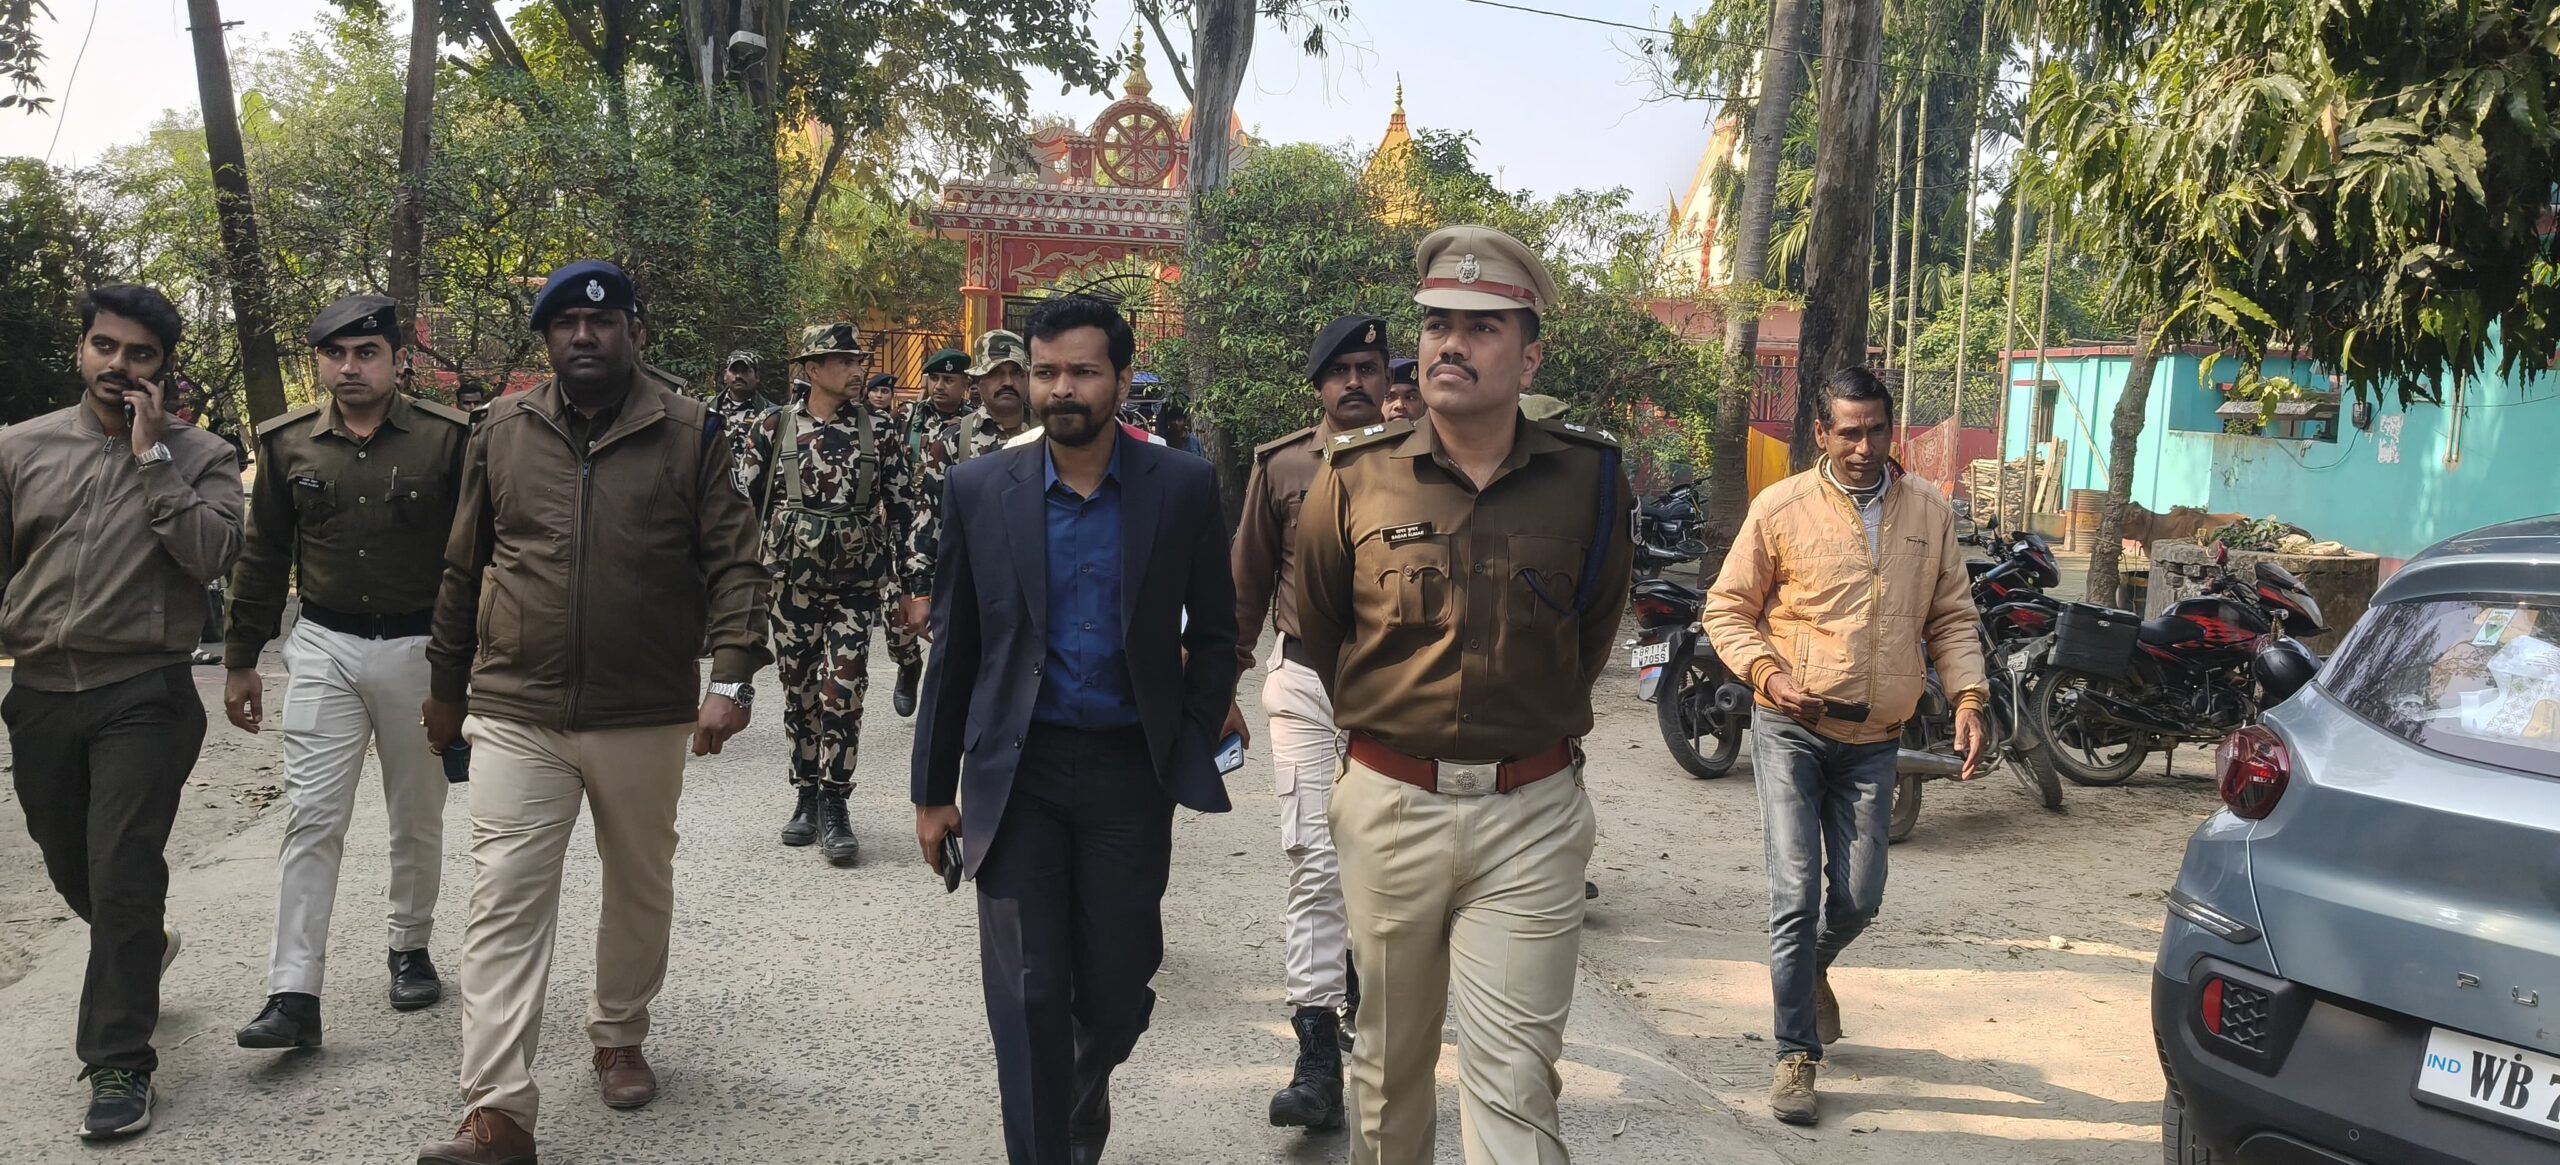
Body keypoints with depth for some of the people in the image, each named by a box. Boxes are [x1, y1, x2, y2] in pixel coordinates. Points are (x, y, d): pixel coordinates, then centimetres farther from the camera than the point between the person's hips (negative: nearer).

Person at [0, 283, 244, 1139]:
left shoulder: (199, 457, -2)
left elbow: (213, 554, -17)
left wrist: (150, 454, -15)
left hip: (143, 697, -4)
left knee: (122, 877, -7)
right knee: (70, 869, 19)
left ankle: (118, 1061, 3)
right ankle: (140, 950, 49)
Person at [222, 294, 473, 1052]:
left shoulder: (447, 439, -6)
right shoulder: (287, 443, 3)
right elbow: (263, 558, 10)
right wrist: (240, 660, 11)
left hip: (419, 648, -1)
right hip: (324, 649, 2)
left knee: (417, 819, 12)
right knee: (312, 819, -4)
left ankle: (411, 948, 31)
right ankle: (294, 993, -2)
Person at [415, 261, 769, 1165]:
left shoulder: (691, 434, -3)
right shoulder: (502, 433, 5)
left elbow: (733, 565, -6)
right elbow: (463, 570, 12)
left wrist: (731, 677, -17)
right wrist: (446, 686, 17)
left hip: (646, 718, -1)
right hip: (516, 717, 1)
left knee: (641, 889, 15)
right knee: (505, 904, -4)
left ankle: (619, 1037, 37)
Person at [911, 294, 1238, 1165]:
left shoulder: (1183, 488, -3)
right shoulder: (980, 489, -1)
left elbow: (1214, 634, 5)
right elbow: (953, 649, 5)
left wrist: (1192, 755, -2)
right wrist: (934, 788, 6)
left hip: (1129, 772, 0)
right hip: (1017, 770, 0)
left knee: (1115, 994, 10)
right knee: (1029, 995, 0)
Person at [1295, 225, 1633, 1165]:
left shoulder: (1590, 480, -1)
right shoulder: (1355, 479, -1)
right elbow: (1319, 626, 14)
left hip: (1531, 814, -1)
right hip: (1388, 803, 1)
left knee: (1513, 1085, -1)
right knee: (1388, 1064, 15)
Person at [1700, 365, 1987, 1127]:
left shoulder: (1929, 513, 4)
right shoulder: (1781, 508, -6)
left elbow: (1951, 618, 9)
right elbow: (1727, 610, -2)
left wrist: (1969, 698, -5)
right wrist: (1769, 673, -18)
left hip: (1874, 740, 3)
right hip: (1792, 731, -3)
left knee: (1860, 898, 9)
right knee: (1796, 894, -5)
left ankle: (1810, 967, 43)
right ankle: (1796, 1054, 7)